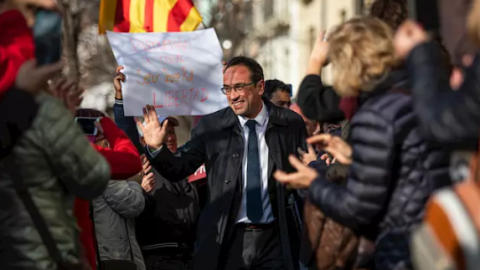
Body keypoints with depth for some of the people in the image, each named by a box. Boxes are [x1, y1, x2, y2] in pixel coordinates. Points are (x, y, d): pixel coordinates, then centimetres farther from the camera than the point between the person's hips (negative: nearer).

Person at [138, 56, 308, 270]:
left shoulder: (290, 124, 1)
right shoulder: (210, 126, 0)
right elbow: (178, 170, 2)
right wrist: (156, 148, -14)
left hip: (275, 239, 0)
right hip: (225, 240, 0)